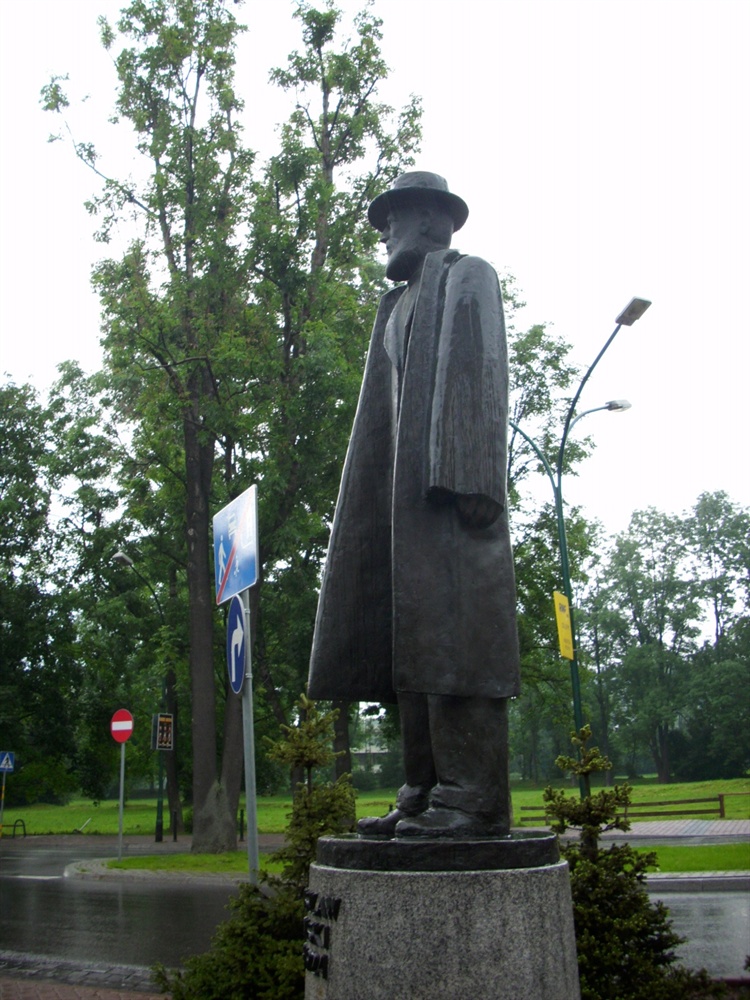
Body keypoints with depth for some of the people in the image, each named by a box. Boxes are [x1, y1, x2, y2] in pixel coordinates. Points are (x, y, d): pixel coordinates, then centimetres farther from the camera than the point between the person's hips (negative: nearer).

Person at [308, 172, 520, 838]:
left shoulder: (469, 277, 7)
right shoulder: (401, 304, 29)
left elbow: (484, 373, -7)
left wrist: (473, 478, -19)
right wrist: (386, 498, 13)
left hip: (450, 482, -8)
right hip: (403, 485, 8)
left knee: (455, 631, -13)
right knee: (410, 638, 1)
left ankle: (475, 798, -12)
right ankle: (428, 793, 3)